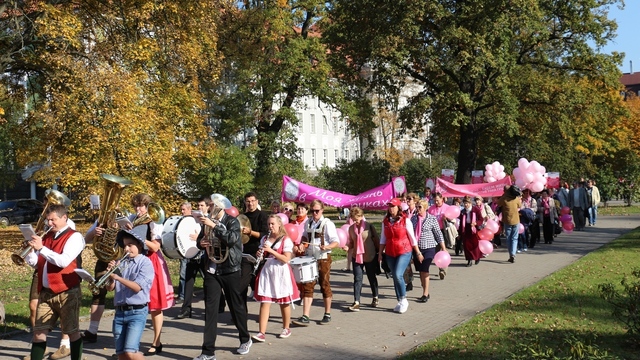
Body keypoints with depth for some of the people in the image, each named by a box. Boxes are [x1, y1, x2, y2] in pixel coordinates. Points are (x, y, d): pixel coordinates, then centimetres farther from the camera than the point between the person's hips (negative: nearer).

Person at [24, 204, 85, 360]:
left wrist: (41, 248, -22)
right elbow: (35, 263, 12)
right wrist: (31, 249, -7)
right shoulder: (46, 236, 13)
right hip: (45, 292, 6)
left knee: (72, 332, 3)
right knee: (39, 332, 6)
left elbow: (64, 261, -21)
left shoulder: (74, 237, -7)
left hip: (67, 293, -6)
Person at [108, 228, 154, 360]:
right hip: (119, 312, 6)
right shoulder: (122, 263, 10)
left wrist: (118, 277, -21)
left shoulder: (145, 263, -5)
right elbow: (110, 288, 8)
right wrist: (110, 272, -8)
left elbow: (137, 287, -16)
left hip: (137, 312, -6)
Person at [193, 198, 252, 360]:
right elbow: (202, 242, 20)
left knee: (236, 307, 9)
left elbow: (232, 239, -24)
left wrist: (214, 226, -27)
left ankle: (245, 340, 31)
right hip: (211, 271, 4)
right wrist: (200, 243, -4)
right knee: (210, 310, -1)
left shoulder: (232, 221, -6)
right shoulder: (207, 221, 8)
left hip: (230, 270, -4)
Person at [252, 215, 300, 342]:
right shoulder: (265, 239, 10)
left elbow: (286, 259, -13)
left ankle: (286, 328, 25)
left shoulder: (286, 240, -5)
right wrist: (260, 254, -4)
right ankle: (262, 333, -9)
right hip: (267, 272, 4)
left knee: (284, 302, 8)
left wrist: (271, 250, -19)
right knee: (264, 302, -5)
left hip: (281, 273, -4)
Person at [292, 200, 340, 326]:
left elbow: (336, 241, -10)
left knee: (325, 286, 7)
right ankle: (305, 317, -4)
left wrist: (326, 247, -29)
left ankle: (327, 314, 21)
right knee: (307, 286, -2)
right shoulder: (308, 223, 9)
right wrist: (301, 244, 4)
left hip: (323, 258, -4)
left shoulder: (328, 224, -8)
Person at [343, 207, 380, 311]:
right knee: (357, 279, -5)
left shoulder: (369, 226, -8)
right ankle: (356, 302, -8)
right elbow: (351, 242, 10)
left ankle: (375, 298, 33)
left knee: (372, 278, 14)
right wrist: (347, 247, -10)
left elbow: (376, 239, -1)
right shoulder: (351, 228, 2)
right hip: (357, 256, 2)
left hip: (370, 256, -2)